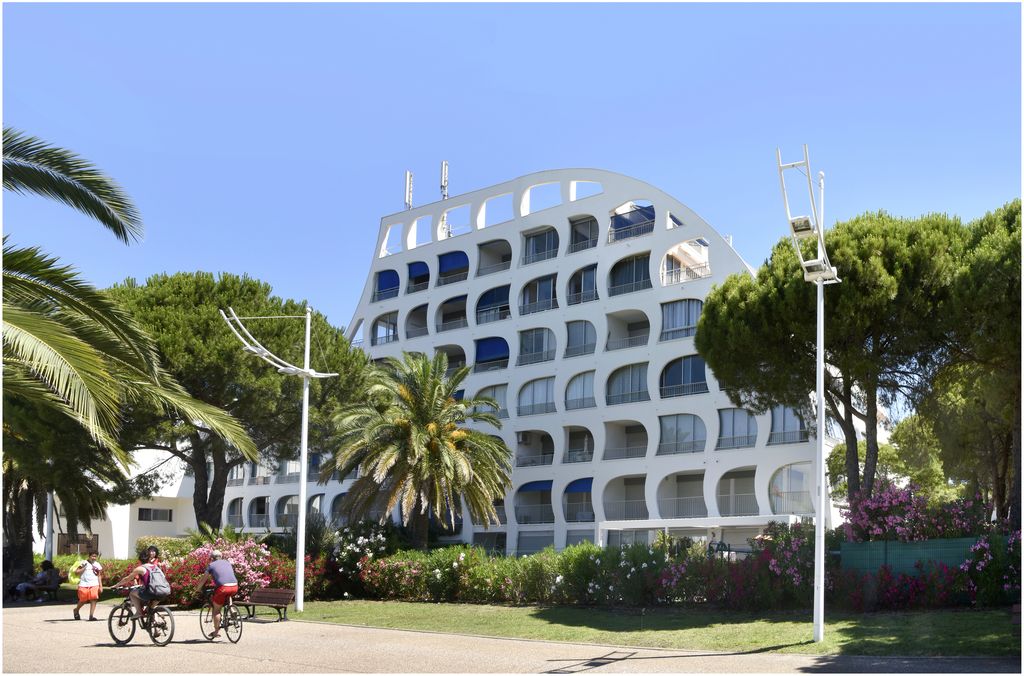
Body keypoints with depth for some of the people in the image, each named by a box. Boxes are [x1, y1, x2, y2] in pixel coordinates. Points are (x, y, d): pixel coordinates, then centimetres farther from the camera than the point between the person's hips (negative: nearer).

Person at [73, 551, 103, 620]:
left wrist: (101, 586, 9)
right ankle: (76, 610, 37)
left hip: (94, 585, 2)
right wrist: (83, 568, -15)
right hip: (84, 585, -2)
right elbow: (76, 572, -2)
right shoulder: (84, 563, 0)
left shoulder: (97, 565, 11)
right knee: (83, 600, 6)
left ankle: (91, 615, -11)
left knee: (94, 600, -14)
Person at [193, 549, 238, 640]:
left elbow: (203, 580, 18)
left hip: (223, 587, -4)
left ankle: (217, 631, 12)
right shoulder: (227, 563, 26)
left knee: (216, 609, 12)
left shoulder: (211, 565, 14)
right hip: (235, 586, 4)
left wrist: (197, 589, 35)